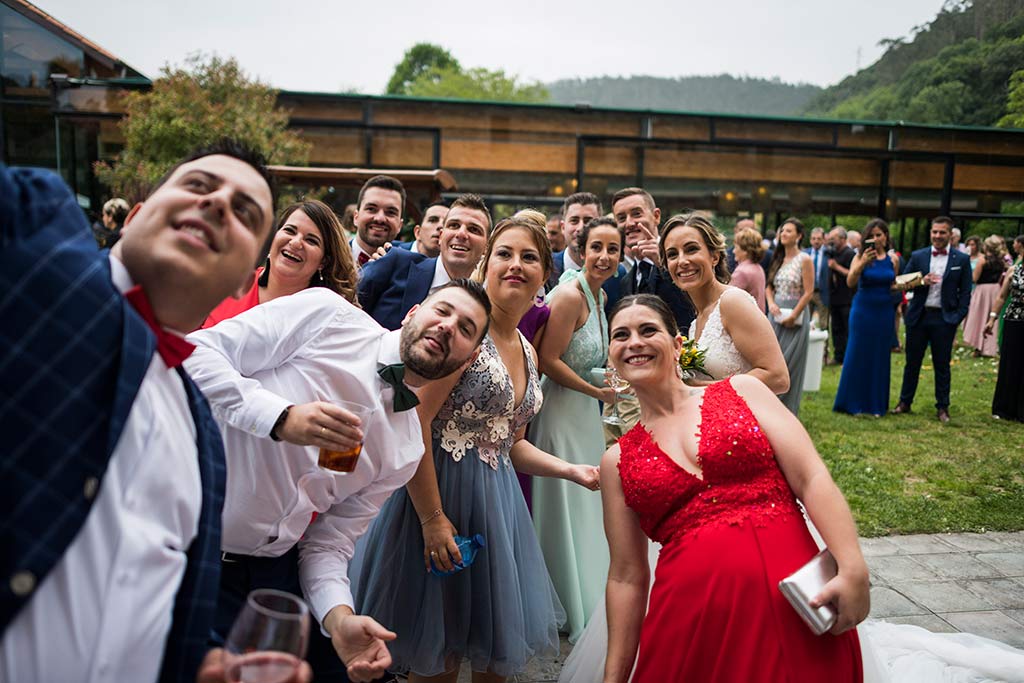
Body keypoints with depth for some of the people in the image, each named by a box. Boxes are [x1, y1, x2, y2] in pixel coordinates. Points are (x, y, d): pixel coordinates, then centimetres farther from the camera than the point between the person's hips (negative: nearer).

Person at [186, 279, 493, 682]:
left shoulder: (406, 451, 3)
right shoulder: (326, 314, -9)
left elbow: (327, 544, 3)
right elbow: (196, 351, -14)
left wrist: (340, 618, -17)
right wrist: (281, 417, -27)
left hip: (273, 572, 5)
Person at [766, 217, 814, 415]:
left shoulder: (804, 260, -8)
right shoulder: (778, 258, 10)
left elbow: (809, 292, -11)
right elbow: (769, 286, 14)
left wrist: (793, 315, -15)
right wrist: (771, 303, -6)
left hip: (795, 317, -5)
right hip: (776, 315, 5)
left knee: (789, 362, 0)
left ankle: (788, 410, 12)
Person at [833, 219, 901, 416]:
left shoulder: (893, 259, 6)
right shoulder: (861, 256, -4)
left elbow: (894, 285, 18)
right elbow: (850, 282, -18)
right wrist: (862, 264, -33)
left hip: (884, 312, 3)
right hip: (863, 311, -3)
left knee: (880, 357, 7)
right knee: (857, 355, 0)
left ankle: (876, 404, 17)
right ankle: (853, 403, 10)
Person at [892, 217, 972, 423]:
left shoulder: (962, 260, 1)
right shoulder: (917, 256, 4)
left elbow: (965, 292, 1)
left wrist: (957, 318, -7)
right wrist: (922, 282, -16)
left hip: (944, 319, -1)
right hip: (918, 317, 1)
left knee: (942, 365, 6)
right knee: (912, 362, 9)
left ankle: (942, 407, 16)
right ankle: (905, 402, 20)